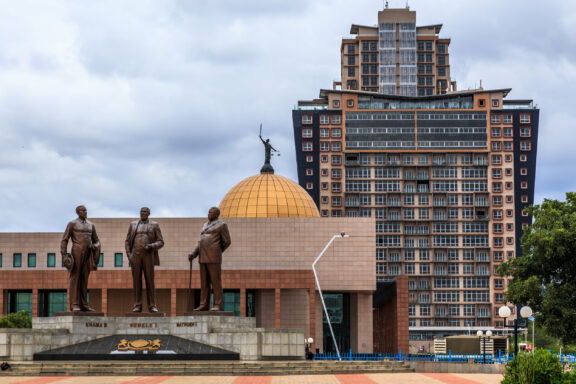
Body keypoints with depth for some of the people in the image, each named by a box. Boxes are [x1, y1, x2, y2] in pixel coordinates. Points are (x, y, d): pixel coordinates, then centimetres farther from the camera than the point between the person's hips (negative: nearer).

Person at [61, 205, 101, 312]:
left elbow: (96, 242, 20)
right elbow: (64, 241, -4)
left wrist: (95, 246, -5)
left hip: (87, 254, 6)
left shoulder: (91, 225, 17)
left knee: (84, 279, 6)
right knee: (75, 278, -6)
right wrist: (64, 256, -13)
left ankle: (83, 305, 7)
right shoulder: (72, 224, -1)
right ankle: (74, 305, -6)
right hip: (76, 252, -6)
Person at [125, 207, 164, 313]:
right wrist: (129, 255, -4)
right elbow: (128, 242, 11)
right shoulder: (133, 225, 10)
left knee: (150, 281, -4)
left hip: (148, 256, -1)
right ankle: (137, 306, 3)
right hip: (135, 255, 1)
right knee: (136, 281, -1)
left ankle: (152, 306, 0)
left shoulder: (154, 225, 5)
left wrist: (151, 246, -18)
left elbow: (160, 243, 2)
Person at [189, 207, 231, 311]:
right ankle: (204, 305, 8)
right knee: (204, 282, 6)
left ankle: (217, 305, -4)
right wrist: (193, 254, 4)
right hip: (204, 258, 8)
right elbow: (201, 243, 18)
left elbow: (227, 242, -2)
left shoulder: (222, 225, -3)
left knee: (216, 281, -7)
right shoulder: (206, 225, 21)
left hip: (214, 257, -8)